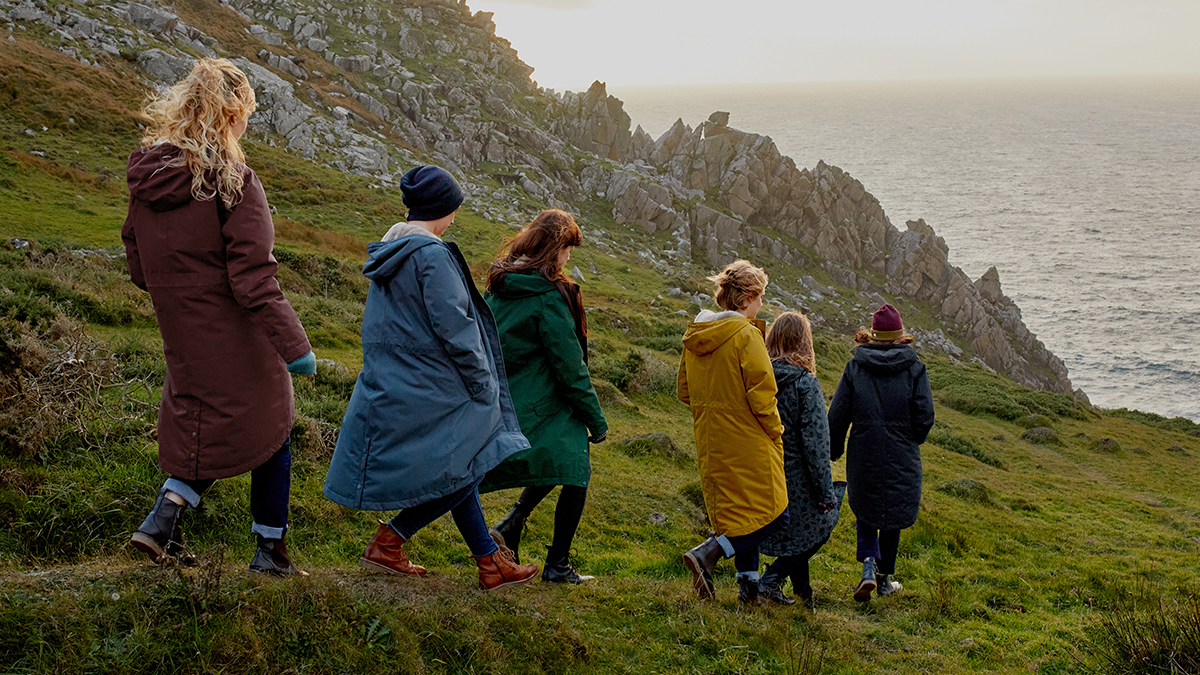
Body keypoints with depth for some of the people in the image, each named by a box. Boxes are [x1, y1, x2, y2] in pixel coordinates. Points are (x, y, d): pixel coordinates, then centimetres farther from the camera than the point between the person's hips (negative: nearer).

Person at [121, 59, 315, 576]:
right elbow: (252, 279, -24)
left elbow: (138, 264, 11)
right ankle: (270, 548, 20)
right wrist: (294, 345, -21)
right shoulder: (232, 181, -20)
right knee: (269, 431, 11)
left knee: (203, 428, 23)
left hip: (182, 336, 6)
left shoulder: (145, 175, 1)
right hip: (238, 339, -6)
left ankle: (163, 519, 6)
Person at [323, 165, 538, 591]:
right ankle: (389, 541, 3)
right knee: (466, 473, 2)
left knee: (459, 472, 15)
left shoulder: (388, 251, 12)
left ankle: (490, 563, 18)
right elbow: (454, 329, -20)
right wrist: (484, 390, -11)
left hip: (390, 384, 10)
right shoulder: (432, 256, -17)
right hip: (430, 390, -10)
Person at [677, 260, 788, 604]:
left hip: (711, 443, 8)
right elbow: (762, 394, -16)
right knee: (771, 513, -2)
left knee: (736, 511, 16)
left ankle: (748, 583, 16)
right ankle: (707, 554, -15)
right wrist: (776, 431, -3)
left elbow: (684, 391, 14)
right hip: (748, 440, -8)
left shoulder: (694, 336, 7)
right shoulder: (746, 335, -15)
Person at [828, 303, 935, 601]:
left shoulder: (855, 367, -4)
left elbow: (837, 414, -3)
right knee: (893, 514, 14)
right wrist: (913, 441, 12)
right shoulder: (914, 369, -5)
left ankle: (869, 566, -5)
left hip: (863, 456, 0)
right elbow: (925, 417, -8)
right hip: (902, 459, 0)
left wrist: (833, 451, 10)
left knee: (865, 510, 17)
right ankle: (885, 578, 22)